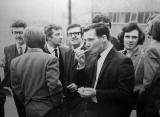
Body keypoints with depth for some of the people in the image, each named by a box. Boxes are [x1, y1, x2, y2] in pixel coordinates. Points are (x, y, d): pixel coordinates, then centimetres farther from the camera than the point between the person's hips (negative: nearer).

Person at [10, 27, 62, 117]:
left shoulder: (15, 62, -2)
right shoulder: (50, 59, -16)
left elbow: (16, 88, 3)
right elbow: (54, 85, -19)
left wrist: (26, 102, 15)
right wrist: (56, 104, -4)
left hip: (29, 109, 4)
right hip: (47, 109, -4)